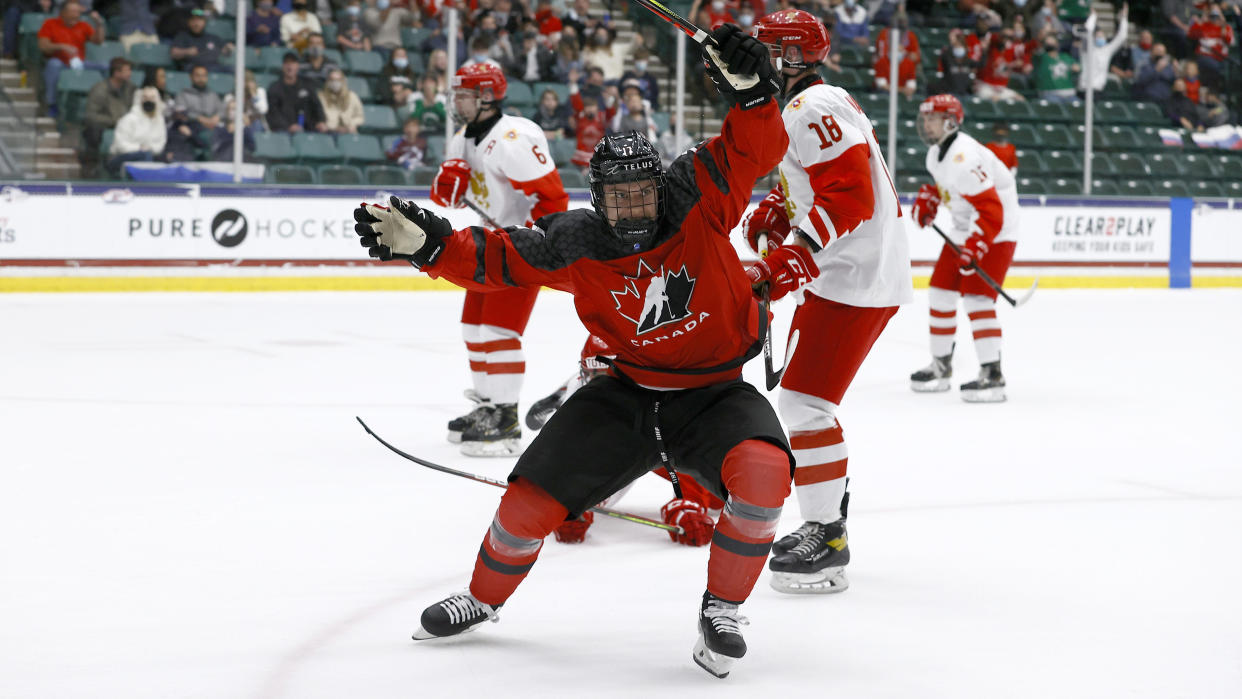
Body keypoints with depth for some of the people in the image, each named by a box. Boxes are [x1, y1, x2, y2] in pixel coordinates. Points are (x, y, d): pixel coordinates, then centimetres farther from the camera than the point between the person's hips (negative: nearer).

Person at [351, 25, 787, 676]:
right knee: (531, 497, -3)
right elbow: (498, 256, -6)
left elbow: (755, 147, -22)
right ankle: (484, 598, 30)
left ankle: (721, 611, -13)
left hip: (714, 394, -2)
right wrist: (430, 244, -21)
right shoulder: (575, 242, -11)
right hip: (628, 393, 2)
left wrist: (749, 91, -42)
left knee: (762, 469, -34)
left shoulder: (696, 198, -16)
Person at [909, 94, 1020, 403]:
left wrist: (974, 249, -36)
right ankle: (941, 366, 23)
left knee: (976, 298, -19)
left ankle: (992, 375, -19)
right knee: (940, 293, 10)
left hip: (995, 235, -10)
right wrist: (928, 200, 10)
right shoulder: (936, 153, 4)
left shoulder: (964, 158, -27)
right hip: (963, 232, 10)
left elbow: (991, 211, -31)